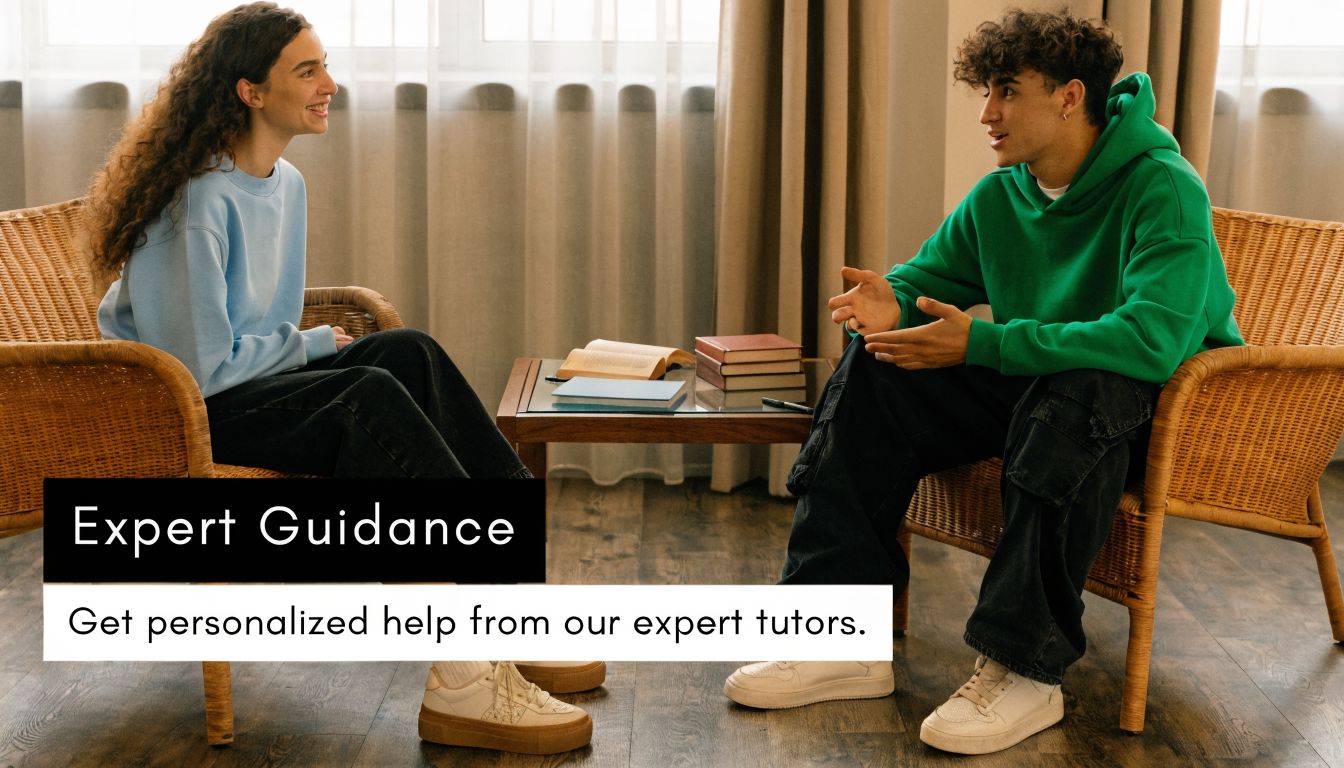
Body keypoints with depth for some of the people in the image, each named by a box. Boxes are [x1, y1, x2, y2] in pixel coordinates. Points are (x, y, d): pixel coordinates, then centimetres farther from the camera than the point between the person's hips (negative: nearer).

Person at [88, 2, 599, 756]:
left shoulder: (286, 184, 10)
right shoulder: (199, 200, -18)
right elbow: (203, 367, -21)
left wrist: (306, 347, -3)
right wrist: (314, 345, -7)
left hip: (251, 384, 8)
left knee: (408, 351, -15)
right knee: (369, 396, -30)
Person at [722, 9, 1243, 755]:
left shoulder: (1164, 190, -21)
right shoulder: (1000, 196, 1)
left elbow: (1153, 339, -35)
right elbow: (924, 279, 12)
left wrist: (981, 343, -35)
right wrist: (891, 304, -16)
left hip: (1164, 406, -7)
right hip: (1030, 388, 7)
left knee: (1075, 392, -40)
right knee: (872, 373, -12)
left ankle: (1026, 669, -32)